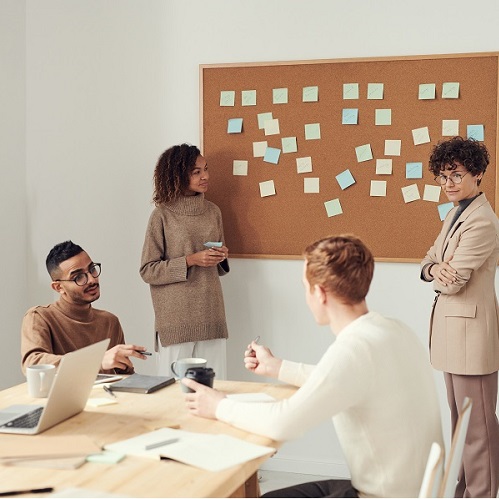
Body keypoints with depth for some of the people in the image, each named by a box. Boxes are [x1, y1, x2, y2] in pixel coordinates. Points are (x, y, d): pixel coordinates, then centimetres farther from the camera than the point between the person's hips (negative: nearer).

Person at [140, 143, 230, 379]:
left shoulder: (213, 211, 11)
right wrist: (190, 261, -14)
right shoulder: (162, 215, -3)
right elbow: (148, 270, -5)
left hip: (211, 314, 4)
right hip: (176, 318, -4)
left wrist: (221, 257, 0)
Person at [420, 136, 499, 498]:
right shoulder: (456, 214, 12)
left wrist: (439, 273, 1)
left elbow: (451, 283, -21)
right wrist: (435, 268, -10)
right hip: (453, 328, 10)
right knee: (461, 419, 19)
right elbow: (429, 262, 13)